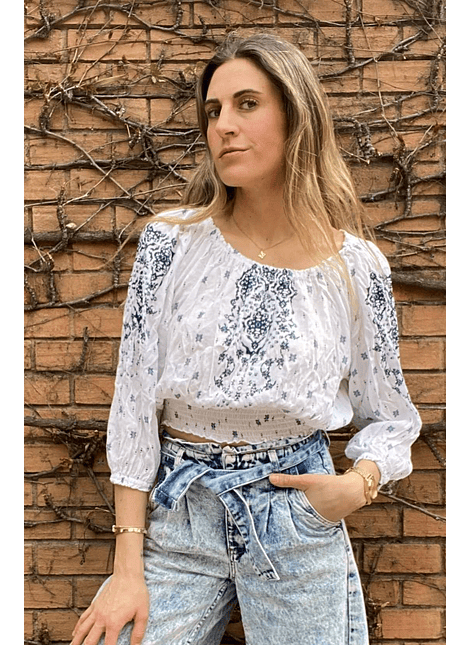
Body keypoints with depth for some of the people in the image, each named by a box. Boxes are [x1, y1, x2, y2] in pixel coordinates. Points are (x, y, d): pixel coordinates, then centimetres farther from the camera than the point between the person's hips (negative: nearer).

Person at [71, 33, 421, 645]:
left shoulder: (359, 268, -5)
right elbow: (134, 399, -5)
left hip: (299, 519, 0)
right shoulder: (172, 240, -6)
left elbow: (390, 418, 7)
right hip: (178, 511, 1)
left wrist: (360, 483, -14)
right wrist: (128, 565, -6)